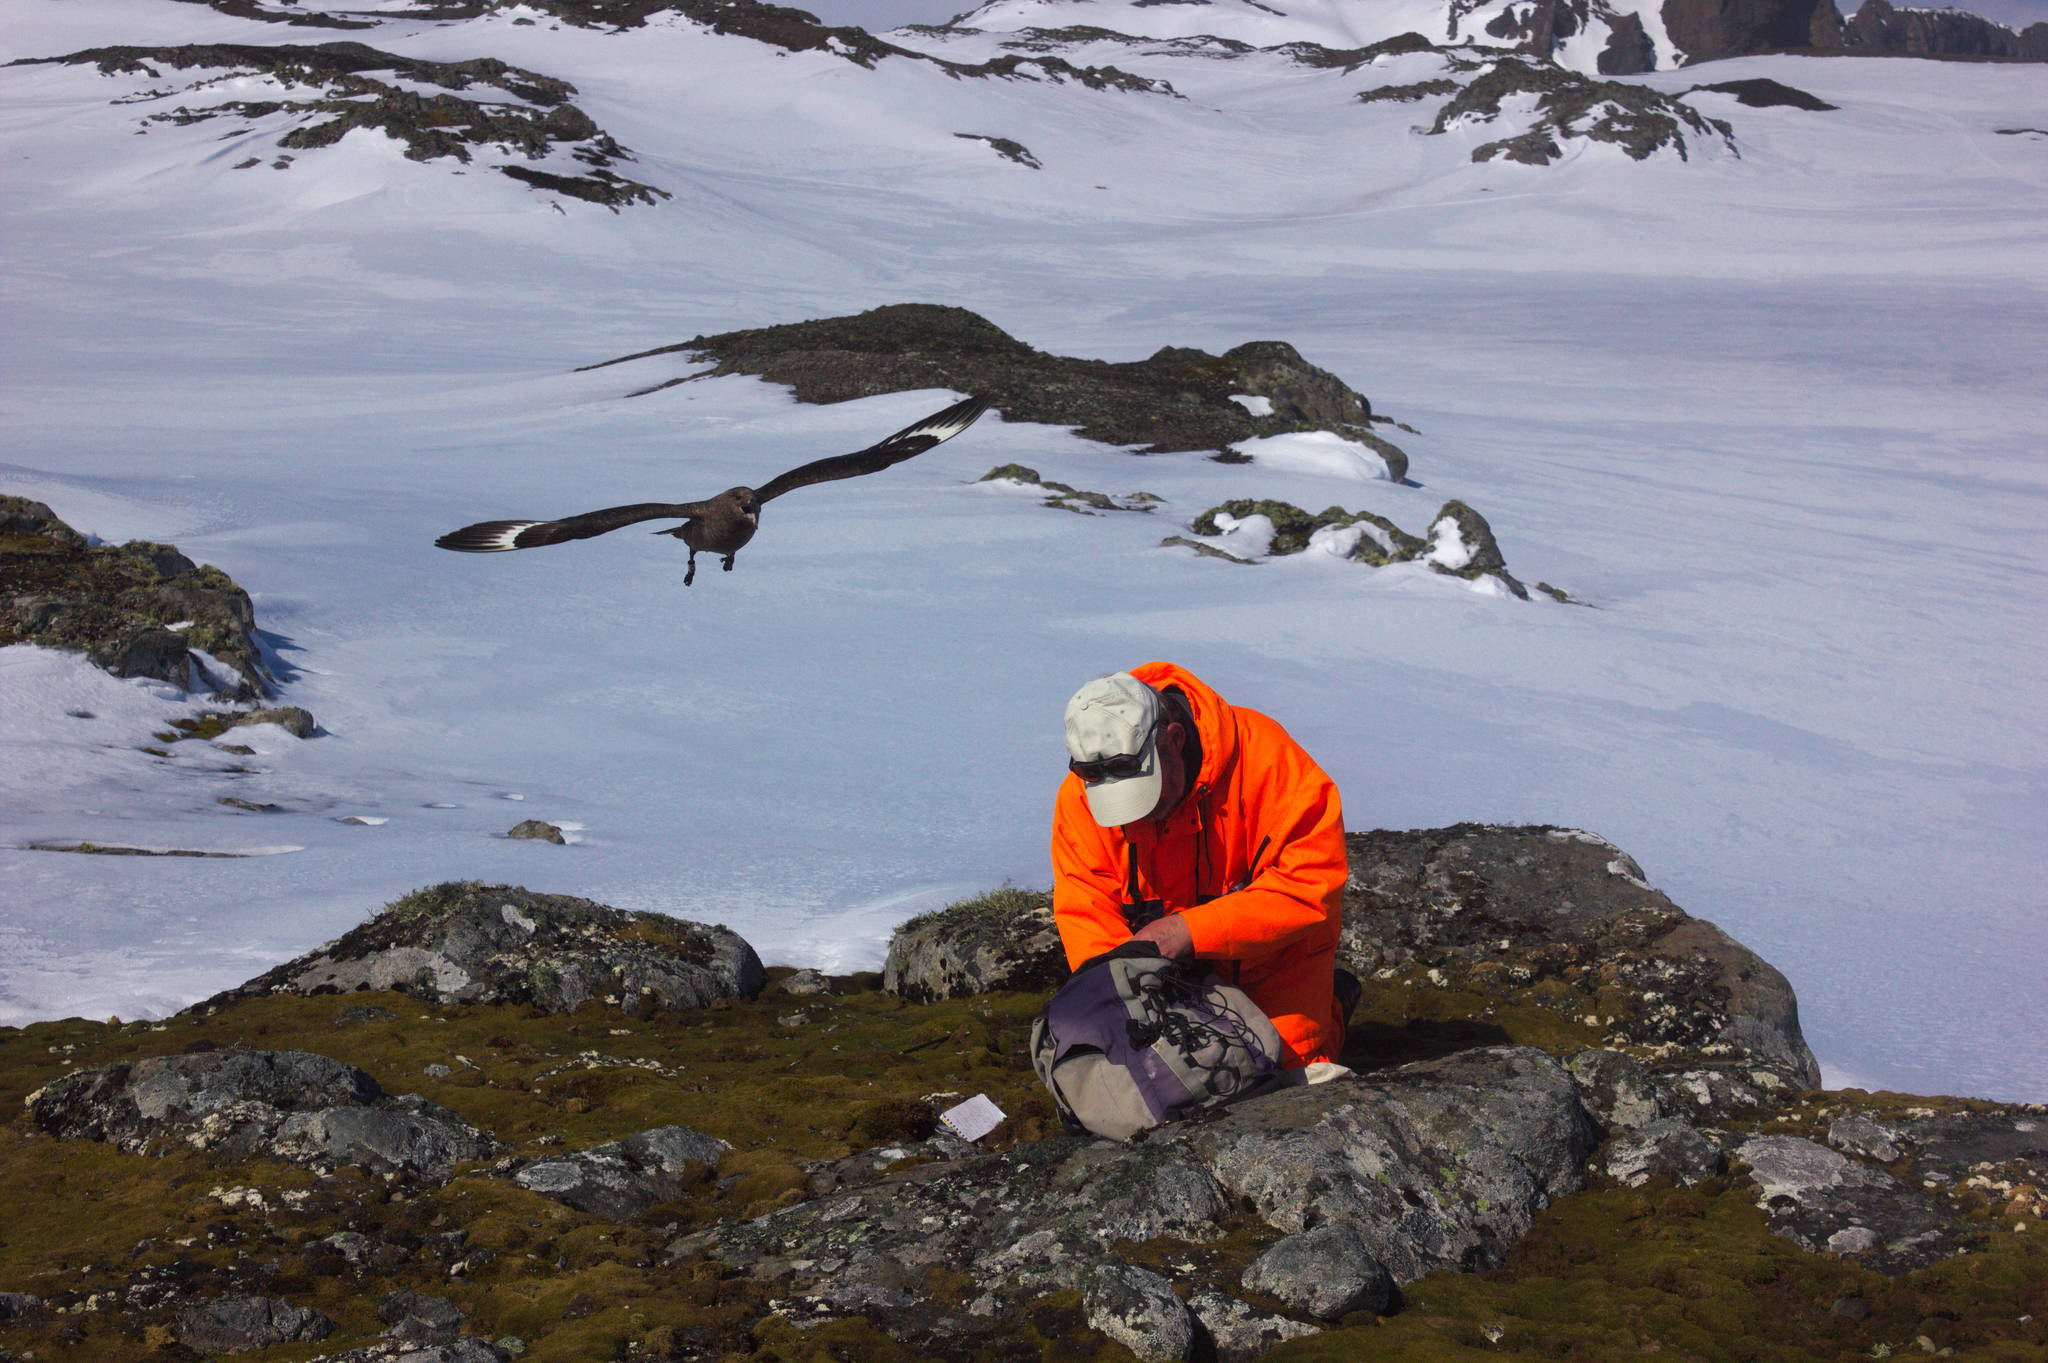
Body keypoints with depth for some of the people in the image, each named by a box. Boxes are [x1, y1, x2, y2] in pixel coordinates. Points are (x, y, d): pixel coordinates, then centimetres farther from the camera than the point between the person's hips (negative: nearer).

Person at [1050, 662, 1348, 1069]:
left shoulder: (1262, 754, -32)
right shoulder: (1079, 797, -19)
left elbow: (1313, 882, -33)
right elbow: (1085, 915, -15)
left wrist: (1192, 930, -38)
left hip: (1274, 950, -3)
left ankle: (1330, 1002, 27)